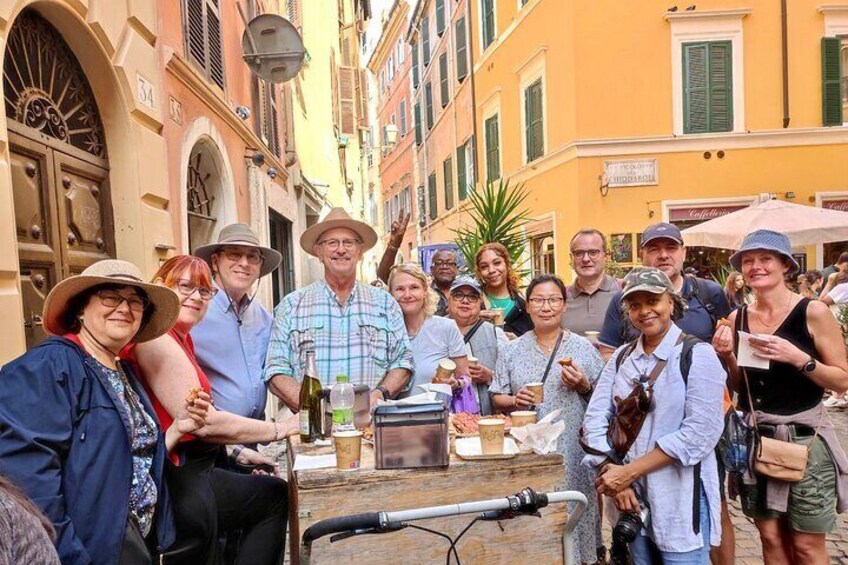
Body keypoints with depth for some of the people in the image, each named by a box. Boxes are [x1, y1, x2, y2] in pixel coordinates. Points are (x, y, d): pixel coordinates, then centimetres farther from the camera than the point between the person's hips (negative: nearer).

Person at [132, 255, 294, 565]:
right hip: (177, 479, -9)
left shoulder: (181, 337, 12)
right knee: (277, 496, 6)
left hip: (191, 470, 9)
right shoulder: (157, 338, -19)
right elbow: (203, 421, -23)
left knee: (277, 495, 18)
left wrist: (237, 452, 9)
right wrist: (280, 428, -15)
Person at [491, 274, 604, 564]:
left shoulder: (584, 347, 3)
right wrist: (515, 401, -11)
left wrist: (583, 386, -11)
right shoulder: (512, 350, 6)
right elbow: (497, 398, 8)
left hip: (573, 450, -1)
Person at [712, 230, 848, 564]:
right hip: (755, 438, 4)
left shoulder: (812, 312, -9)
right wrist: (727, 356, -7)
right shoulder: (737, 318, 3)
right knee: (771, 538, 13)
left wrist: (798, 358, -23)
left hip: (804, 437, -4)